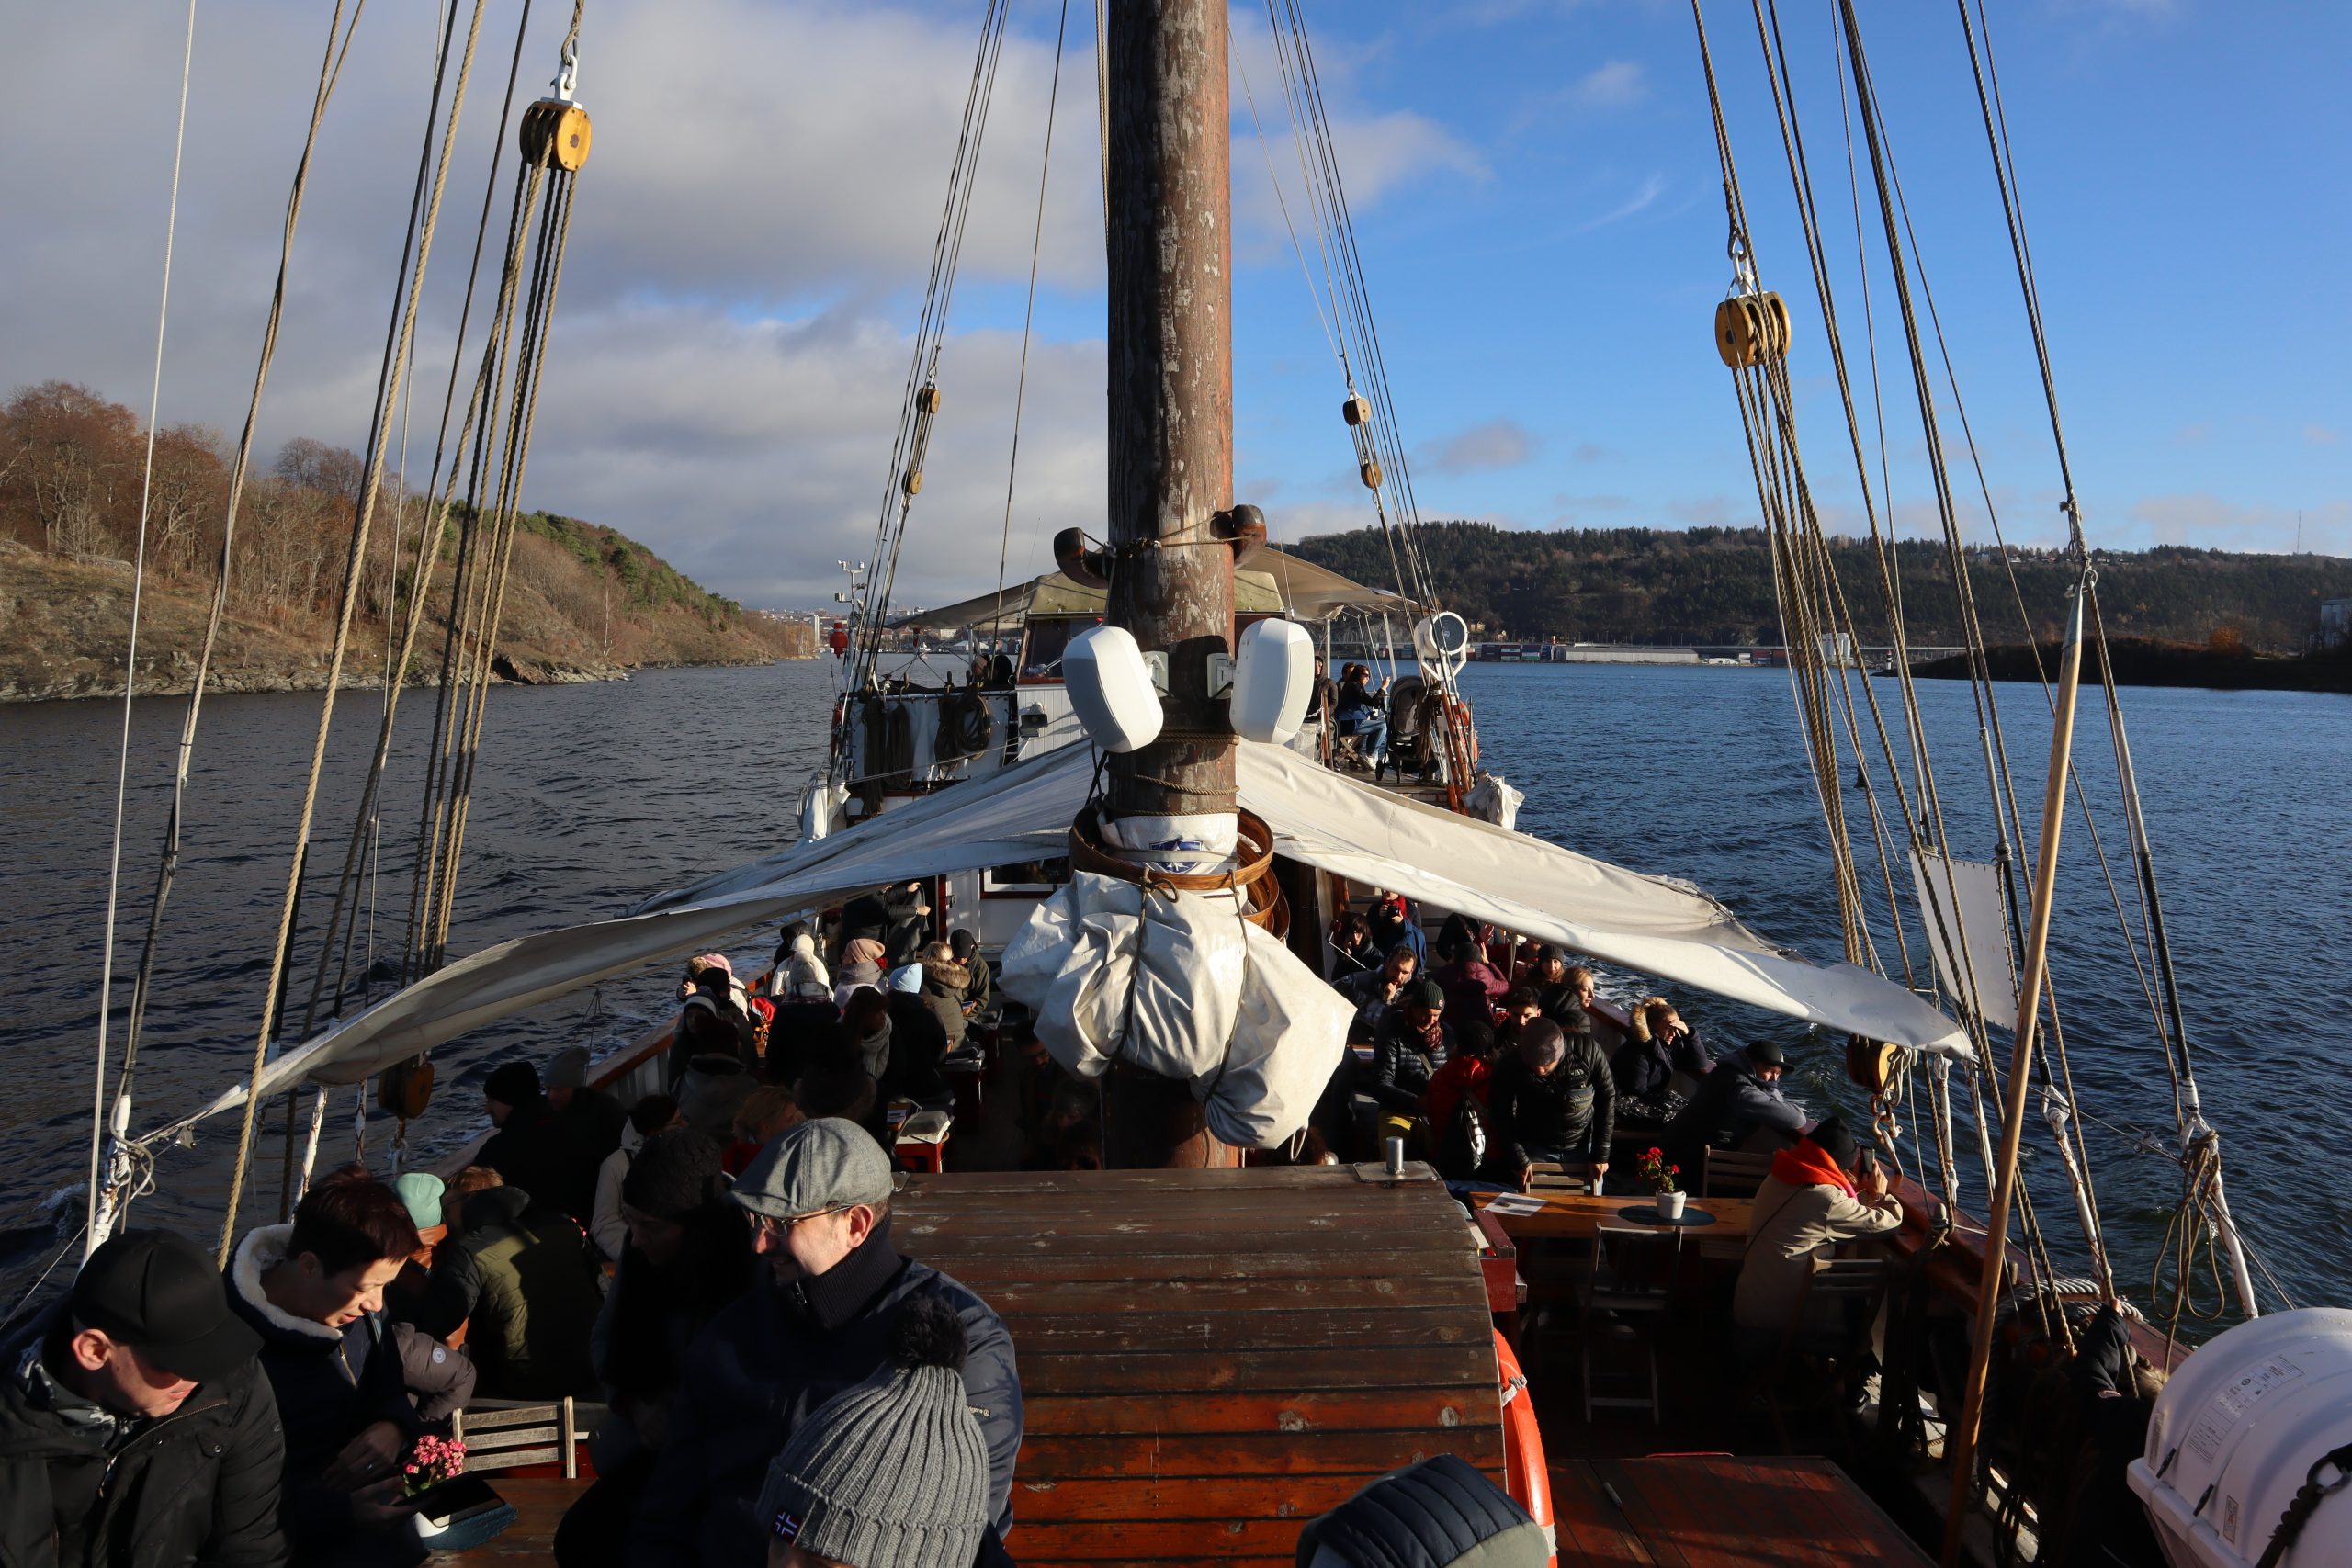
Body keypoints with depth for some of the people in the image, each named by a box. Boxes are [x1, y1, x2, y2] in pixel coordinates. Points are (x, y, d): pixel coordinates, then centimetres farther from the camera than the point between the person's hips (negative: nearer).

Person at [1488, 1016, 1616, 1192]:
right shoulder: (1512, 1065, -22)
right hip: (1535, 1151, 0)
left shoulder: (1587, 1051, -23)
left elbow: (1606, 1098, -10)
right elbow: (1500, 1113, -8)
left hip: (1583, 1148, 0)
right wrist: (1518, 1158, -10)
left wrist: (1601, 1155, -7)